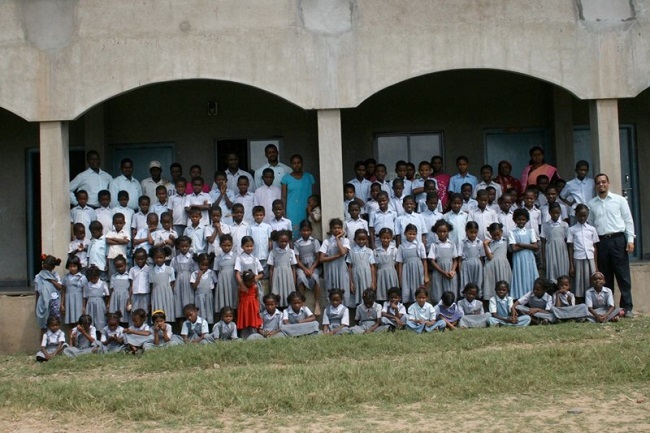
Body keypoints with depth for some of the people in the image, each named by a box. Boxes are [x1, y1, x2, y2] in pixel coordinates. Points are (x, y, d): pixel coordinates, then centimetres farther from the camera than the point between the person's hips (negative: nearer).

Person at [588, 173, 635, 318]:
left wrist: (630, 240, -3)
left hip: (618, 239, -2)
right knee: (605, 277, 6)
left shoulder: (619, 200, 5)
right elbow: (590, 225, 12)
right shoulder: (591, 204, 11)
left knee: (623, 275, -4)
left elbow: (628, 221, 5)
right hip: (601, 242, 2)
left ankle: (627, 307, -1)